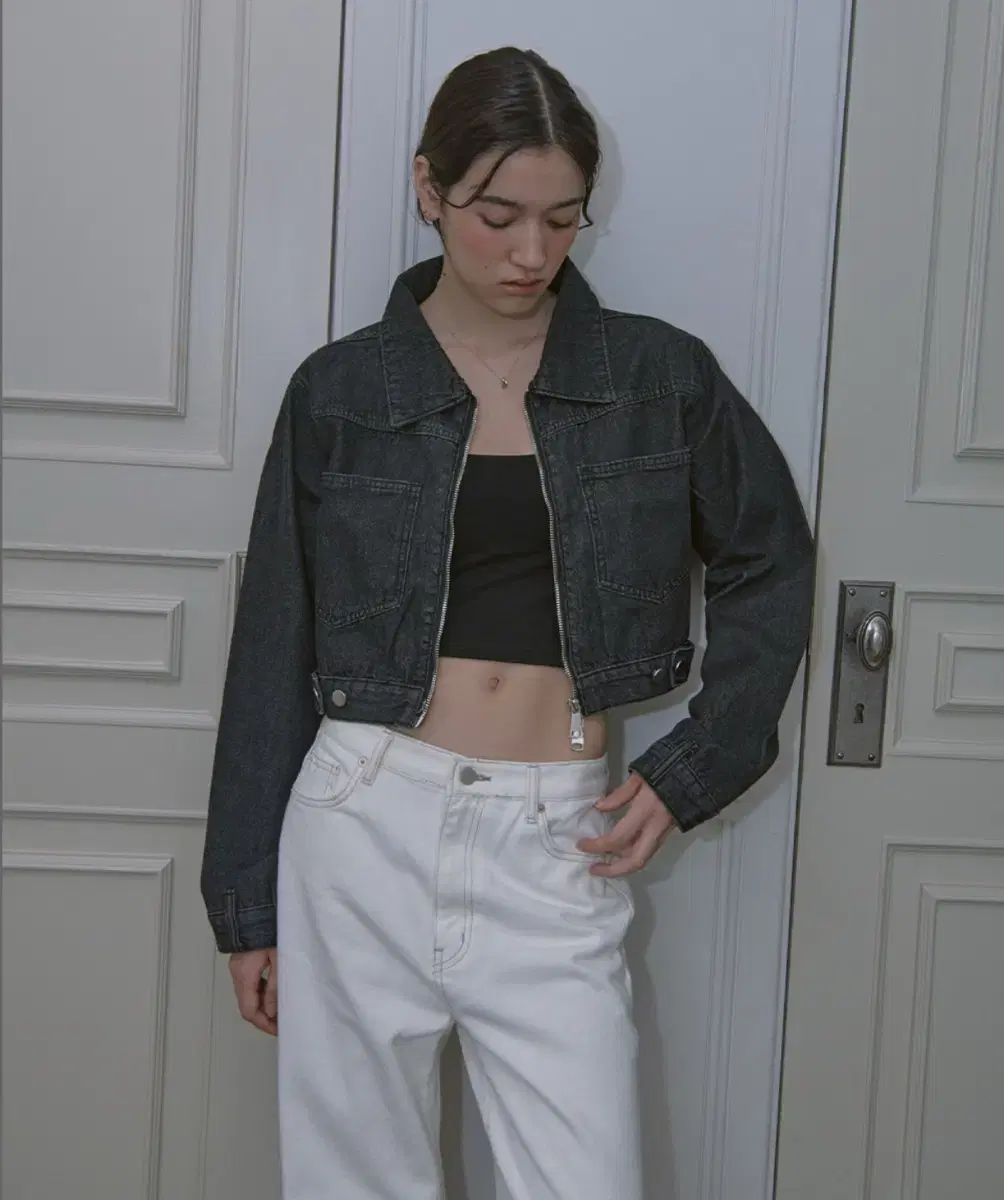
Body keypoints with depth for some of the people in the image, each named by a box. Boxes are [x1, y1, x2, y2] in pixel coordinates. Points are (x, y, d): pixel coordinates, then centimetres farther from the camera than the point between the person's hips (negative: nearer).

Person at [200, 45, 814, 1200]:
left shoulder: (660, 376, 1)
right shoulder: (340, 390, 1)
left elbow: (770, 565, 13)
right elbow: (275, 650, 4)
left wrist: (691, 770, 3)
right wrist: (247, 899, 6)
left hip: (555, 843, 0)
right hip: (364, 827, 0)